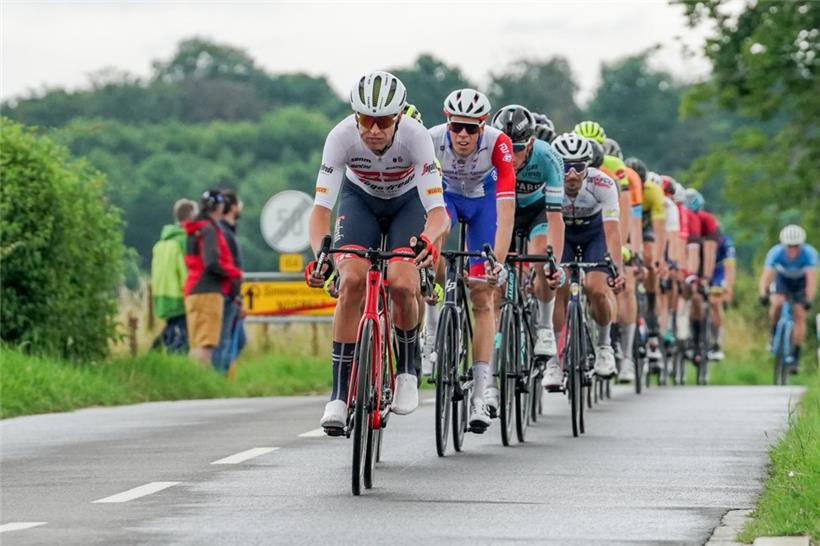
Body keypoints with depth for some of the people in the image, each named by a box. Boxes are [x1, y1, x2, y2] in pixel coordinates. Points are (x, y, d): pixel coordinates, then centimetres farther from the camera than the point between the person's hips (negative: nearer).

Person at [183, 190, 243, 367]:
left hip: (194, 291, 10)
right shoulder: (208, 229, -10)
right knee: (206, 344, -14)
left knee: (197, 344, 11)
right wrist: (236, 274, -7)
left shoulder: (195, 231, 20)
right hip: (208, 292, -10)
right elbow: (212, 263, -20)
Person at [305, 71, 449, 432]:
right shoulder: (341, 137, -32)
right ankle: (340, 393, -15)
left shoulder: (416, 137, -34)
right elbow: (321, 206, -33)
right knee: (352, 280, -22)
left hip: (407, 201, -1)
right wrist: (319, 255, -50)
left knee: (402, 284, -25)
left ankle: (407, 368, 4)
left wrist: (427, 241, -60)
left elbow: (437, 209, -38)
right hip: (360, 198, 1)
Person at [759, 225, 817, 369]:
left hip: (801, 281, -1)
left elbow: (812, 279, -41)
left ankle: (796, 356, -4)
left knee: (799, 315, -12)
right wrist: (763, 294, -55)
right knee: (777, 304, -27)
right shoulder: (776, 252, -33)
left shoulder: (809, 253, -35)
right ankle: (775, 334, -2)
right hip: (783, 279, 1)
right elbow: (766, 276, -38)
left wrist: (808, 299, -56)